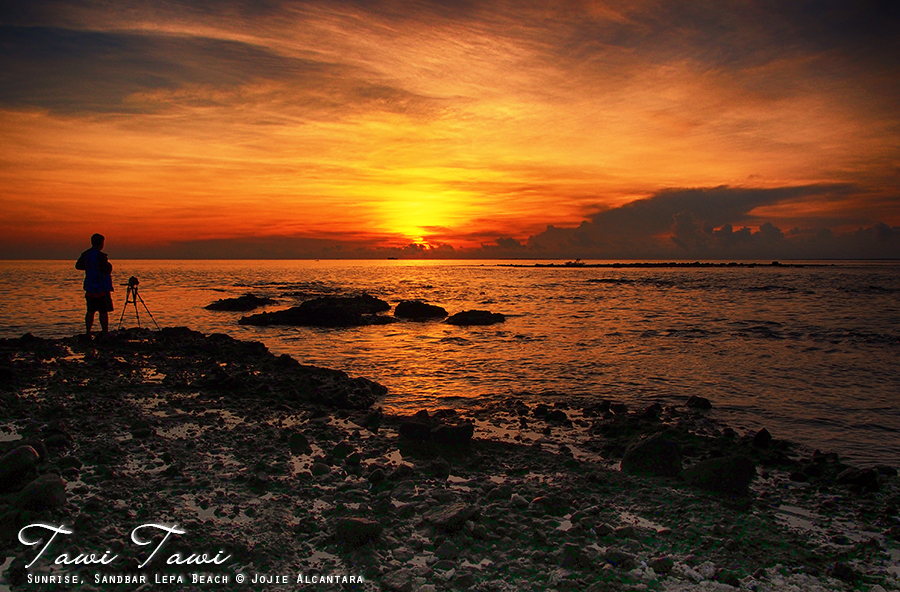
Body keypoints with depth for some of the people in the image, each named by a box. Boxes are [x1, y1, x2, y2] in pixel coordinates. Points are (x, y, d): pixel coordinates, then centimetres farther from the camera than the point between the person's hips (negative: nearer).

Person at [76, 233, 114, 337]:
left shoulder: (85, 254, 6)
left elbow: (78, 266, 18)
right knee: (104, 312, -3)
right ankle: (105, 333, -2)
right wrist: (109, 265, -1)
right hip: (102, 287, -7)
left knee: (90, 311, 12)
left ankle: (88, 333, 14)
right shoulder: (100, 255, -17)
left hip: (89, 287, 7)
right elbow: (107, 270, -21)